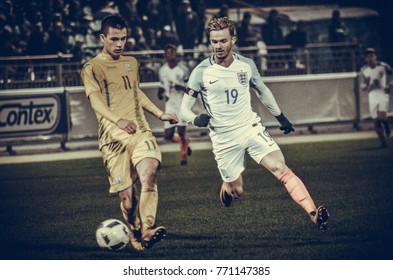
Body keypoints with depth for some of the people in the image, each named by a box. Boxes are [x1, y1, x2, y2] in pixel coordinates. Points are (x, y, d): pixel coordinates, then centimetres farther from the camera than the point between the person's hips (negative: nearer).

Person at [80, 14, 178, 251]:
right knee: (127, 195, -4)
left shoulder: (132, 63, 18)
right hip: (114, 138, -4)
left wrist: (160, 113, 36)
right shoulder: (92, 68, -2)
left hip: (140, 131, 4)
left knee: (149, 173, -25)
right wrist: (118, 120, -36)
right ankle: (136, 233, 23)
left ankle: (147, 230, -31)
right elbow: (96, 100, -19)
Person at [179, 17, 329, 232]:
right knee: (236, 190, 3)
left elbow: (262, 91, 20)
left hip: (251, 127, 1)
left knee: (280, 168, -18)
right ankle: (226, 187, 43)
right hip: (223, 139, -1)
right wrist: (196, 119, -30)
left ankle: (313, 214, -28)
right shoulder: (201, 72, -10)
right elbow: (184, 109, -7)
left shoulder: (246, 65, 0)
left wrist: (281, 117, 24)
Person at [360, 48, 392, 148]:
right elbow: (363, 87, 8)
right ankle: (383, 142, 9)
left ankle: (387, 127, 15)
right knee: (376, 121, -2)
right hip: (372, 95, 3)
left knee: (382, 117, -20)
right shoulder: (363, 70, 2)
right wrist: (367, 84, -15)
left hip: (383, 93, -3)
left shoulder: (383, 66, -5)